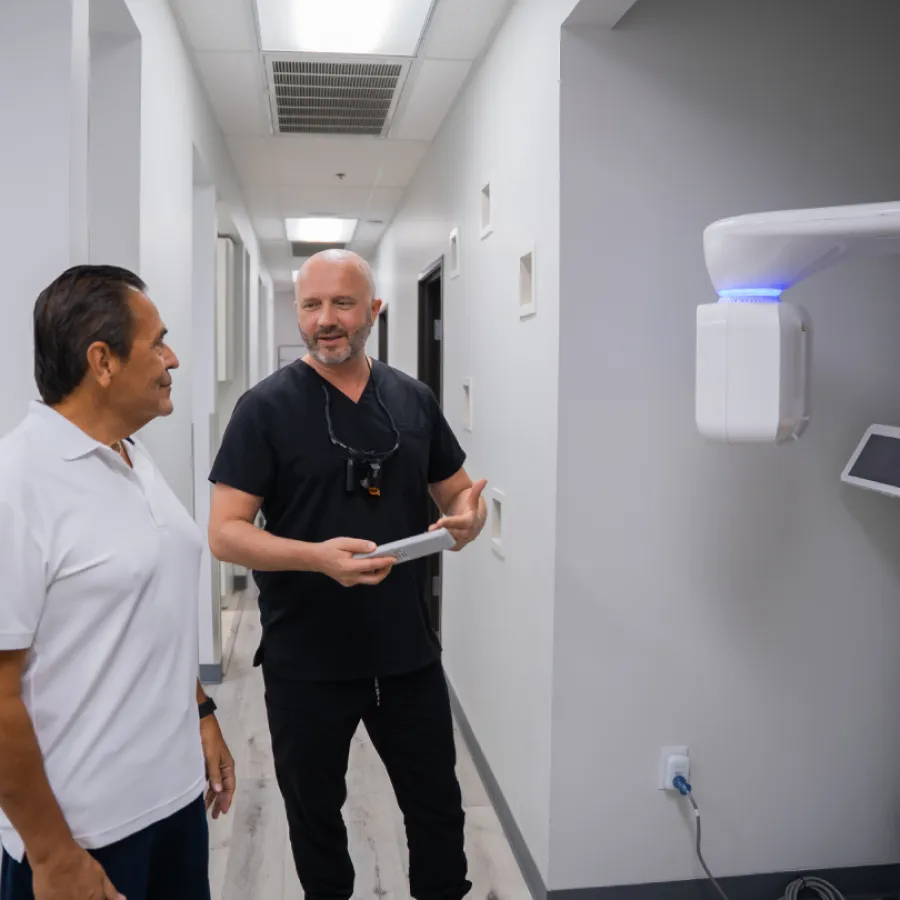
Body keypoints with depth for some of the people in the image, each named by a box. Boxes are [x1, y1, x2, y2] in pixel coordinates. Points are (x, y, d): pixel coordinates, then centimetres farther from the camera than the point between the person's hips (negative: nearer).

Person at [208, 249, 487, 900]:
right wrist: (318, 556, -29)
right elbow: (225, 533, -13)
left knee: (438, 805, 17)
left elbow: (457, 490, 13)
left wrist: (469, 518, -11)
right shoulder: (267, 407, -9)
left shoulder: (415, 400, 3)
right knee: (315, 812, 19)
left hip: (410, 651, 3)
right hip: (306, 662, -2)